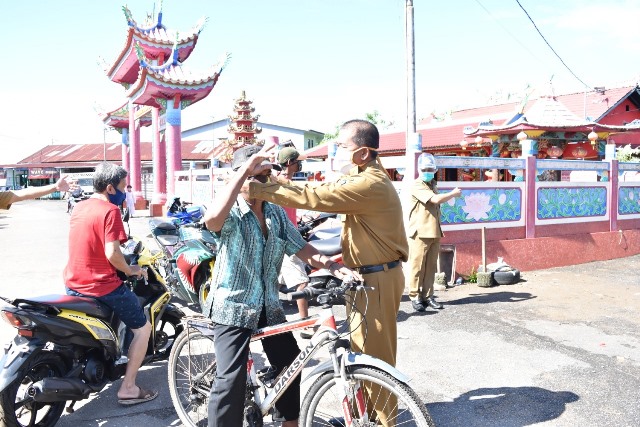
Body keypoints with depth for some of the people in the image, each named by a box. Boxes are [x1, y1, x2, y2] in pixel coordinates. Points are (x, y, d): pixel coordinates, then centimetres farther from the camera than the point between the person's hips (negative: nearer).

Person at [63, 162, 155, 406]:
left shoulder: (78, 208, 8)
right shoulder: (110, 210, -17)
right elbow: (111, 253, -24)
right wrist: (130, 270, -7)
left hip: (73, 284, 8)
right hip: (102, 286, -8)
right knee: (143, 328, 6)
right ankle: (128, 388, 6)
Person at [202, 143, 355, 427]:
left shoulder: (277, 214, 6)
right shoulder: (231, 213, -14)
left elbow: (300, 248, 2)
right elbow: (212, 220, -39)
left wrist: (334, 266, -16)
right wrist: (246, 167, -40)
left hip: (269, 306, 7)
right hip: (233, 306, -6)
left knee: (290, 365, 17)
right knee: (231, 380, -9)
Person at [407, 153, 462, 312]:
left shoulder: (433, 186, 19)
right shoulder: (417, 185, -9)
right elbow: (436, 199, -21)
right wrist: (454, 193, -6)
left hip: (434, 232, 8)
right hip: (420, 233, -8)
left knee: (431, 266, 8)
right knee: (417, 266, -4)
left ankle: (427, 296, 14)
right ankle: (415, 297, 4)